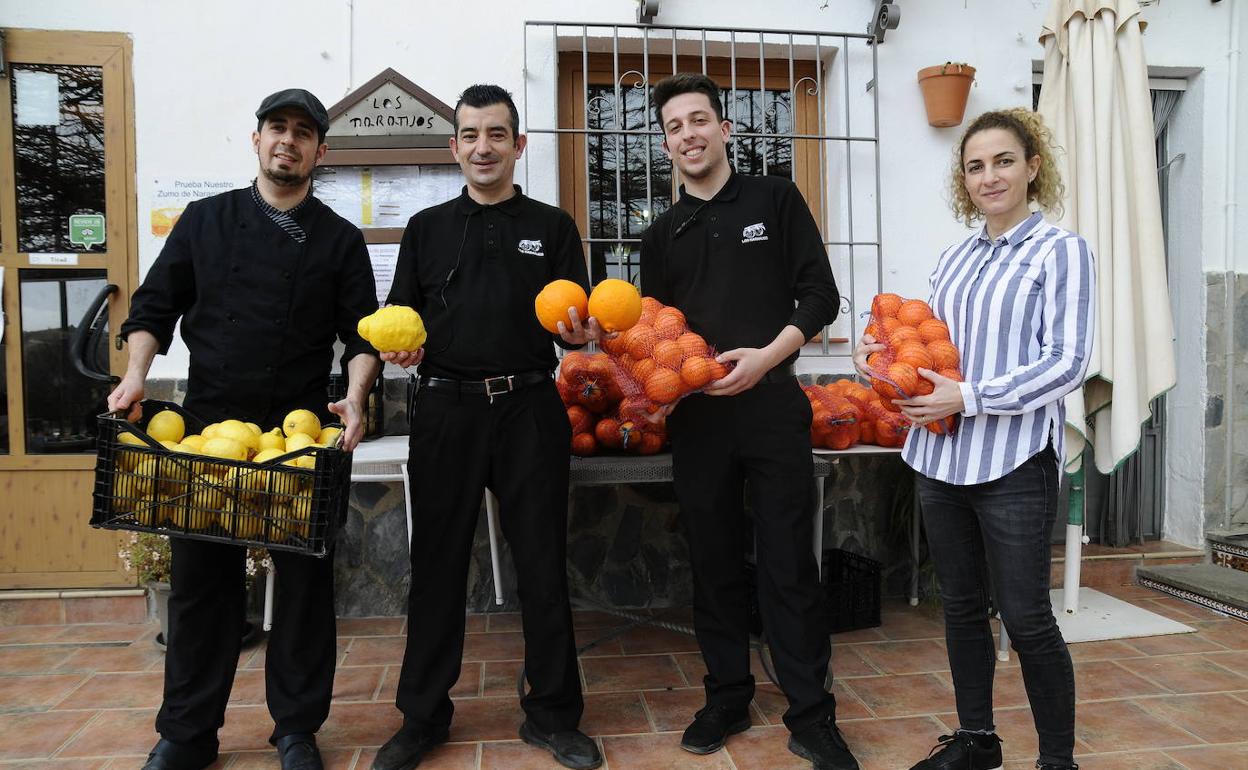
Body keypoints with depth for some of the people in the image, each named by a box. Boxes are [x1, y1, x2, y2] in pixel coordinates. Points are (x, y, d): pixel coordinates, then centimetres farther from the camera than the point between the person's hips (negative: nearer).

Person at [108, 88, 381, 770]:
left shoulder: (339, 239, 6)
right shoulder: (206, 220, 10)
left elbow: (363, 334, 3)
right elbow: (154, 308, 10)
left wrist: (354, 397, -14)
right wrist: (136, 374, -6)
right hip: (206, 425, 1)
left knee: (305, 580, 4)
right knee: (200, 579, 7)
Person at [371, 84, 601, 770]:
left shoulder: (552, 227, 11)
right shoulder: (427, 229, 14)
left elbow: (578, 326, 8)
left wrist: (580, 332, -14)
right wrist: (401, 348, -7)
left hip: (529, 409, -1)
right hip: (446, 409, 1)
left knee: (542, 564, 4)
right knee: (437, 564, 7)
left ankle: (552, 714, 20)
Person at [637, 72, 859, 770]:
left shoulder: (775, 199, 5)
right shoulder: (664, 234, 14)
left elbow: (820, 295, -1)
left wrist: (766, 356, -15)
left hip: (772, 403, -3)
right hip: (696, 413, 3)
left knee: (790, 566, 0)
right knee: (715, 562, 10)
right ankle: (729, 696, 26)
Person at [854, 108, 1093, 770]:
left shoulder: (1059, 251, -4)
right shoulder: (956, 257, 13)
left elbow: (1066, 363, -12)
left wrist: (969, 397, -19)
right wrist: (878, 350, -3)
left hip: (1014, 462, -6)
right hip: (941, 457, 6)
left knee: (1025, 618, 1)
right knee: (961, 607, 15)